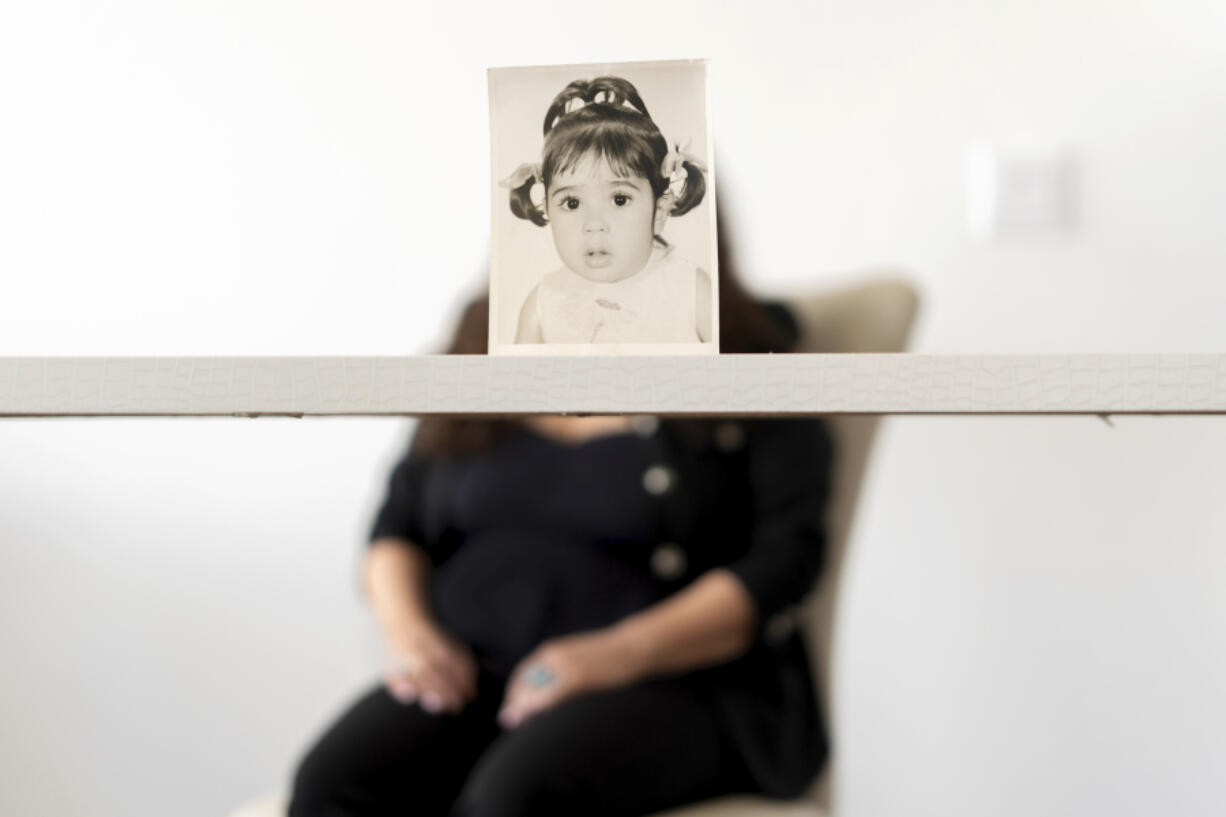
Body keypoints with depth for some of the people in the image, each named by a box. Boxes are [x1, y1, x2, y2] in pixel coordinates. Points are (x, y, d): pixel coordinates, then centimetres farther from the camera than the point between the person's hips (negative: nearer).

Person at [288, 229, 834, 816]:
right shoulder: (487, 346, 15)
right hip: (471, 673, 4)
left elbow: (783, 559, -7)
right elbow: (399, 525, 17)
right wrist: (406, 625, -4)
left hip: (663, 684, -4)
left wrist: (621, 652, -19)